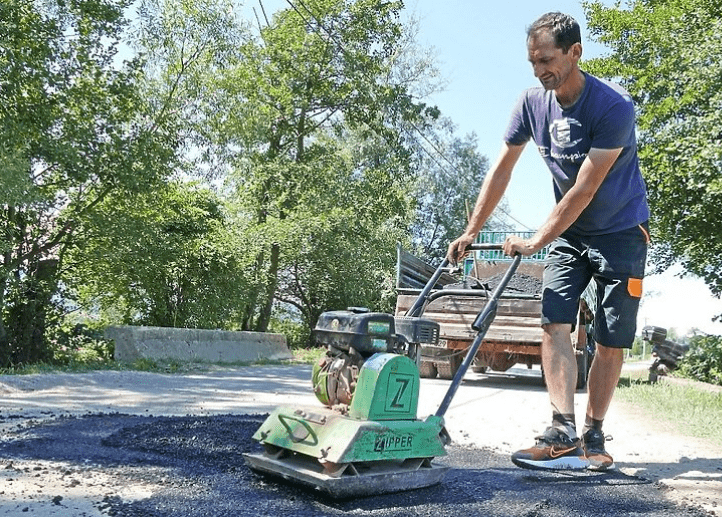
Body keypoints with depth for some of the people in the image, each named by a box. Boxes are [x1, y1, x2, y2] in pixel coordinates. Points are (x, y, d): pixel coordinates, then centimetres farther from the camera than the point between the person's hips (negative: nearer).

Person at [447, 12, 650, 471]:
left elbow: (583, 190, -25)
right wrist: (471, 231, -4)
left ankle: (593, 437, 11)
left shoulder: (613, 106, -23)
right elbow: (502, 170, -1)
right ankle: (563, 436, -14)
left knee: (612, 341, -3)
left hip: (620, 232, -4)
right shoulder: (533, 103, -6)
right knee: (555, 324, -12)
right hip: (568, 232, 4)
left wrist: (534, 243, -23)